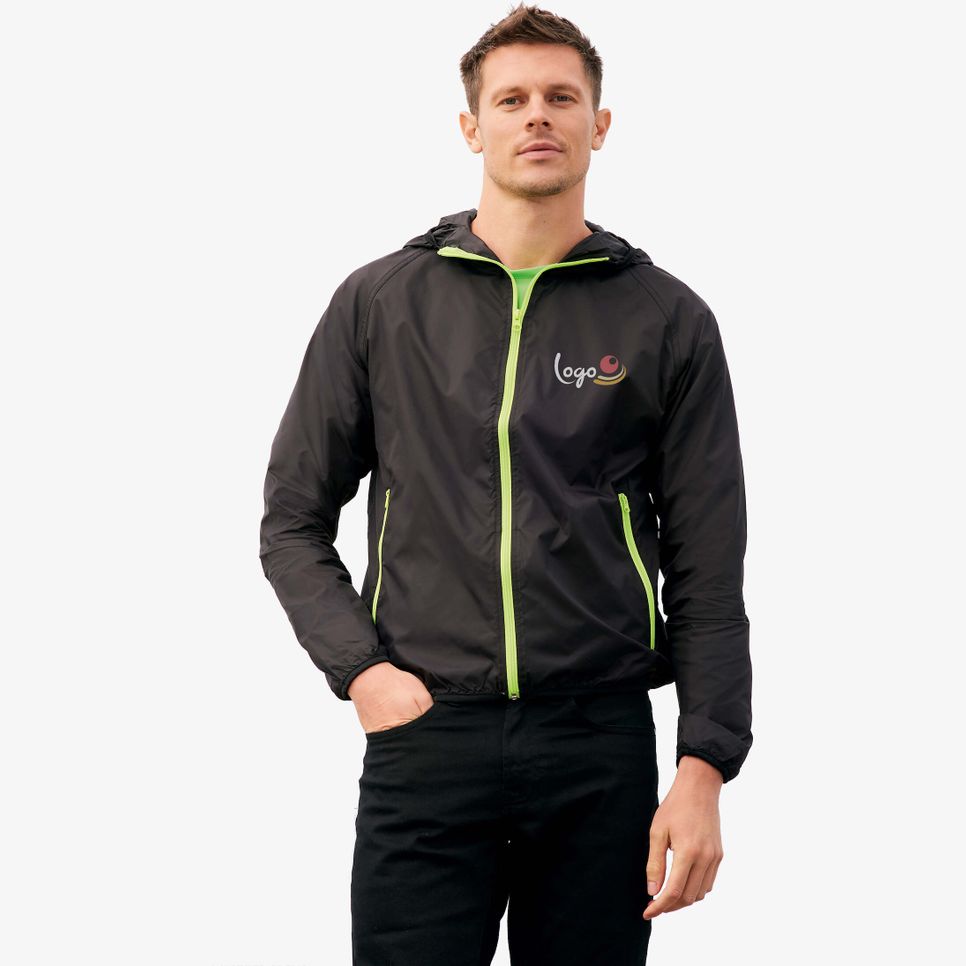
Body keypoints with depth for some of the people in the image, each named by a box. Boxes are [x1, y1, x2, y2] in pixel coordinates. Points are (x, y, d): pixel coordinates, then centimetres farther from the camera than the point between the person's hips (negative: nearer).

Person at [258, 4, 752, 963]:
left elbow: (708, 568, 3)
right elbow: (293, 520, 10)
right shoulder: (379, 303, 6)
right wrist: (360, 668, -4)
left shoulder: (667, 320, 5)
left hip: (601, 748, 0)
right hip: (424, 737, 0)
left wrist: (704, 770, -4)